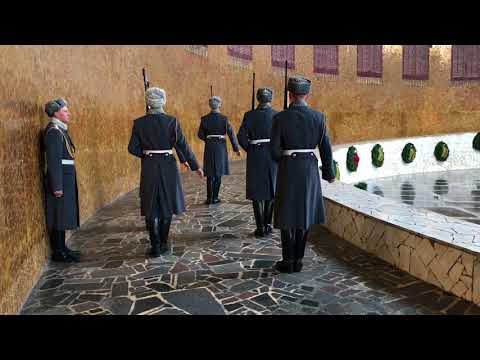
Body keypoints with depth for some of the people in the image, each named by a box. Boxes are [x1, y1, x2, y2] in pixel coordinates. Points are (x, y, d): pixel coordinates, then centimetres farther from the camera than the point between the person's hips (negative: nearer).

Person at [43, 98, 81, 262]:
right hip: (60, 178, -9)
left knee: (63, 214, 14)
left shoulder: (60, 130, 15)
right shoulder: (54, 131, -14)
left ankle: (61, 248, 25)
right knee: (59, 214, -2)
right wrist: (57, 186, -21)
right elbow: (53, 161, -19)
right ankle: (59, 252, 8)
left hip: (66, 177, 9)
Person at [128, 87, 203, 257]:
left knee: (151, 209, 9)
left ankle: (156, 246, 10)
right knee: (166, 206, 13)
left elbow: (132, 148, -2)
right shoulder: (172, 121, -7)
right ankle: (163, 244, 22)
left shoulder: (139, 123, -3)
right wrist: (195, 166, -2)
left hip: (148, 168, 1)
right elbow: (183, 145, -8)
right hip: (168, 167, 0)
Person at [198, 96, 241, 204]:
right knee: (218, 173, 9)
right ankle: (215, 198, 12)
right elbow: (231, 134, -8)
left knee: (210, 174, 10)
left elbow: (200, 135, -1)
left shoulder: (204, 119, -3)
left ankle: (209, 198, 9)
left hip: (209, 147, 2)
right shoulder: (224, 118, -8)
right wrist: (236, 148, -2)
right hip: (221, 146, -2)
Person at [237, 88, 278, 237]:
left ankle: (261, 227, 7)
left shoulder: (250, 115, -4)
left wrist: (249, 149, 3)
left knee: (257, 192, 7)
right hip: (273, 157, 1)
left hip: (255, 157, -1)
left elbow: (241, 136, -11)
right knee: (271, 190, 15)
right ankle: (268, 224, 19)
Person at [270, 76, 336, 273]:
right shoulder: (318, 117, -2)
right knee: (304, 213, 15)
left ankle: (288, 261, 16)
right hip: (310, 169, 3)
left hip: (288, 170, -3)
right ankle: (298, 260, 21)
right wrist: (329, 172, 12)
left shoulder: (280, 118, -9)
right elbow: (325, 148, 0)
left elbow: (275, 149, -9)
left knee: (288, 215, 9)